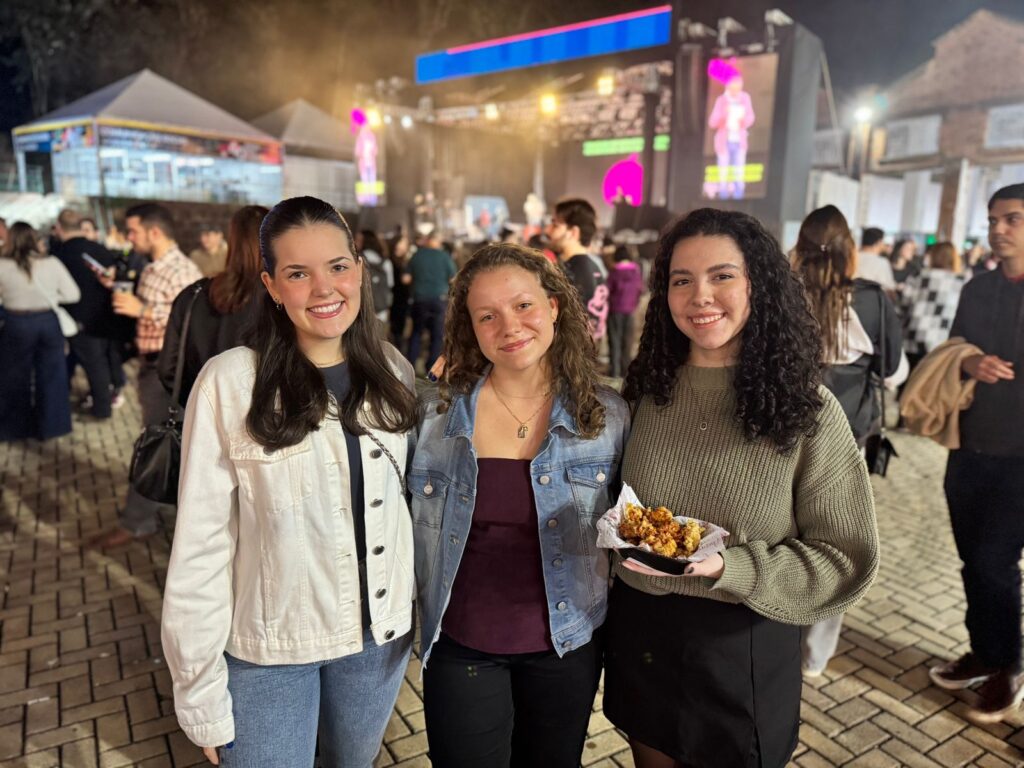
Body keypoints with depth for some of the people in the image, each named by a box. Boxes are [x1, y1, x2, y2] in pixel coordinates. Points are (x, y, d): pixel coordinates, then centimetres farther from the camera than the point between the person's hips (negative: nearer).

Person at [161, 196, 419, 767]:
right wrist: (202, 692, -11)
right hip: (266, 652, -4)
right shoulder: (229, 383, -18)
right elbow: (201, 543, -14)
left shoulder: (394, 371, -4)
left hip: (382, 634, 4)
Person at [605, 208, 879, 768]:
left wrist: (726, 567, -24)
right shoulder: (646, 391, -3)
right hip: (639, 632, 3)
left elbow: (847, 559, -11)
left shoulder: (808, 412, -14)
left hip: (741, 646, -3)